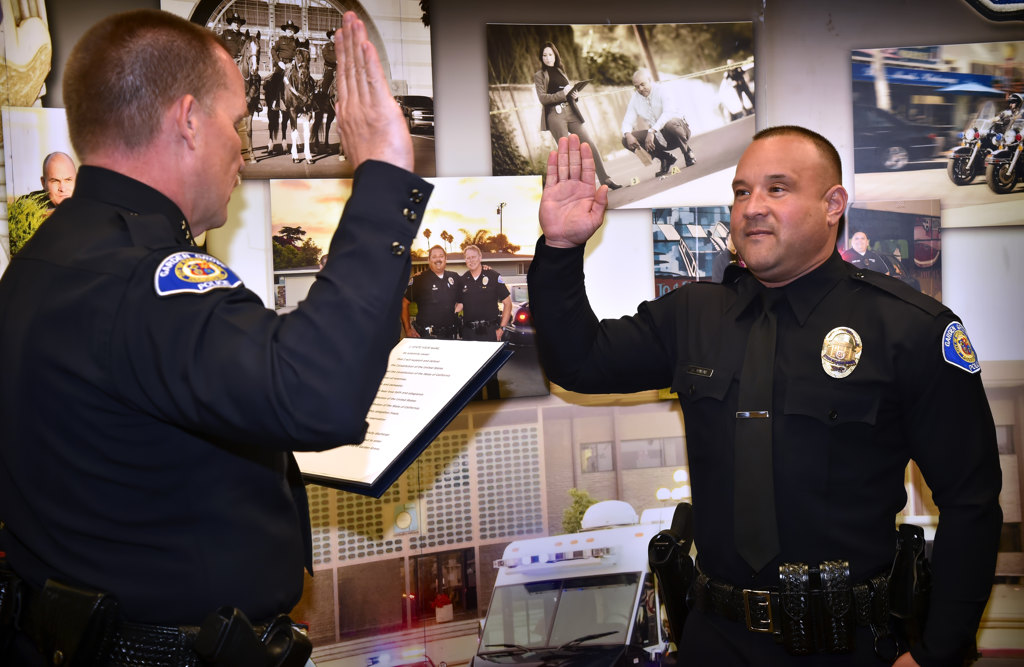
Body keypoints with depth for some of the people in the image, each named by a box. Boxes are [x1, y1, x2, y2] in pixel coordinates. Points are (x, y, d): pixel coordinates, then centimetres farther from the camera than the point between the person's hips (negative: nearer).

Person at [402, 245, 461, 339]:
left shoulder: (455, 277, 9)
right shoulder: (418, 279, -4)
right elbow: (404, 302, -3)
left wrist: (460, 303, 6)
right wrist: (408, 329, -7)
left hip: (450, 334, 4)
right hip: (426, 335, -4)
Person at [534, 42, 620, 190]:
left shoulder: (560, 71, 19)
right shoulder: (539, 75, 2)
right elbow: (543, 98, -8)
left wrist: (575, 95, 2)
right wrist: (563, 93, -17)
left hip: (571, 112, 5)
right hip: (555, 115, -5)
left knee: (589, 144, -1)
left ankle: (605, 179, 0)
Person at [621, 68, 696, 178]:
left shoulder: (661, 90, -13)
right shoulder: (635, 98, 3)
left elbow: (669, 112, -29)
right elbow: (627, 121, -1)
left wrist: (652, 131, -40)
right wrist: (628, 135, -25)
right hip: (659, 138, 6)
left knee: (670, 124, -42)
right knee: (626, 140, -11)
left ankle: (688, 153, -11)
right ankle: (665, 158, 1)